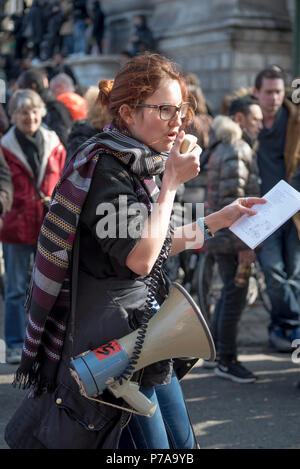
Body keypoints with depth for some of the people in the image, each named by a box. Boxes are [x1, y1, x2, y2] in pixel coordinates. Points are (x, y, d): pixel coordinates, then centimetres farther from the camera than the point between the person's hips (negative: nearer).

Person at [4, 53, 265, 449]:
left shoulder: (138, 167, 11)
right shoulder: (105, 167, -18)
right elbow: (139, 258, -24)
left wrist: (218, 220, 16)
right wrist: (171, 183, -19)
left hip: (147, 328, 9)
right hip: (112, 338, -9)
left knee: (182, 444, 15)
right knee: (152, 446, -1)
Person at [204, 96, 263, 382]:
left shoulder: (223, 148, 17)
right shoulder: (237, 150, -16)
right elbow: (232, 200, -22)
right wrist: (244, 244, -21)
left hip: (221, 236, 11)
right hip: (231, 238, -11)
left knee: (230, 293, 18)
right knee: (235, 296, -5)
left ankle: (214, 352, 27)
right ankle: (226, 362, 2)